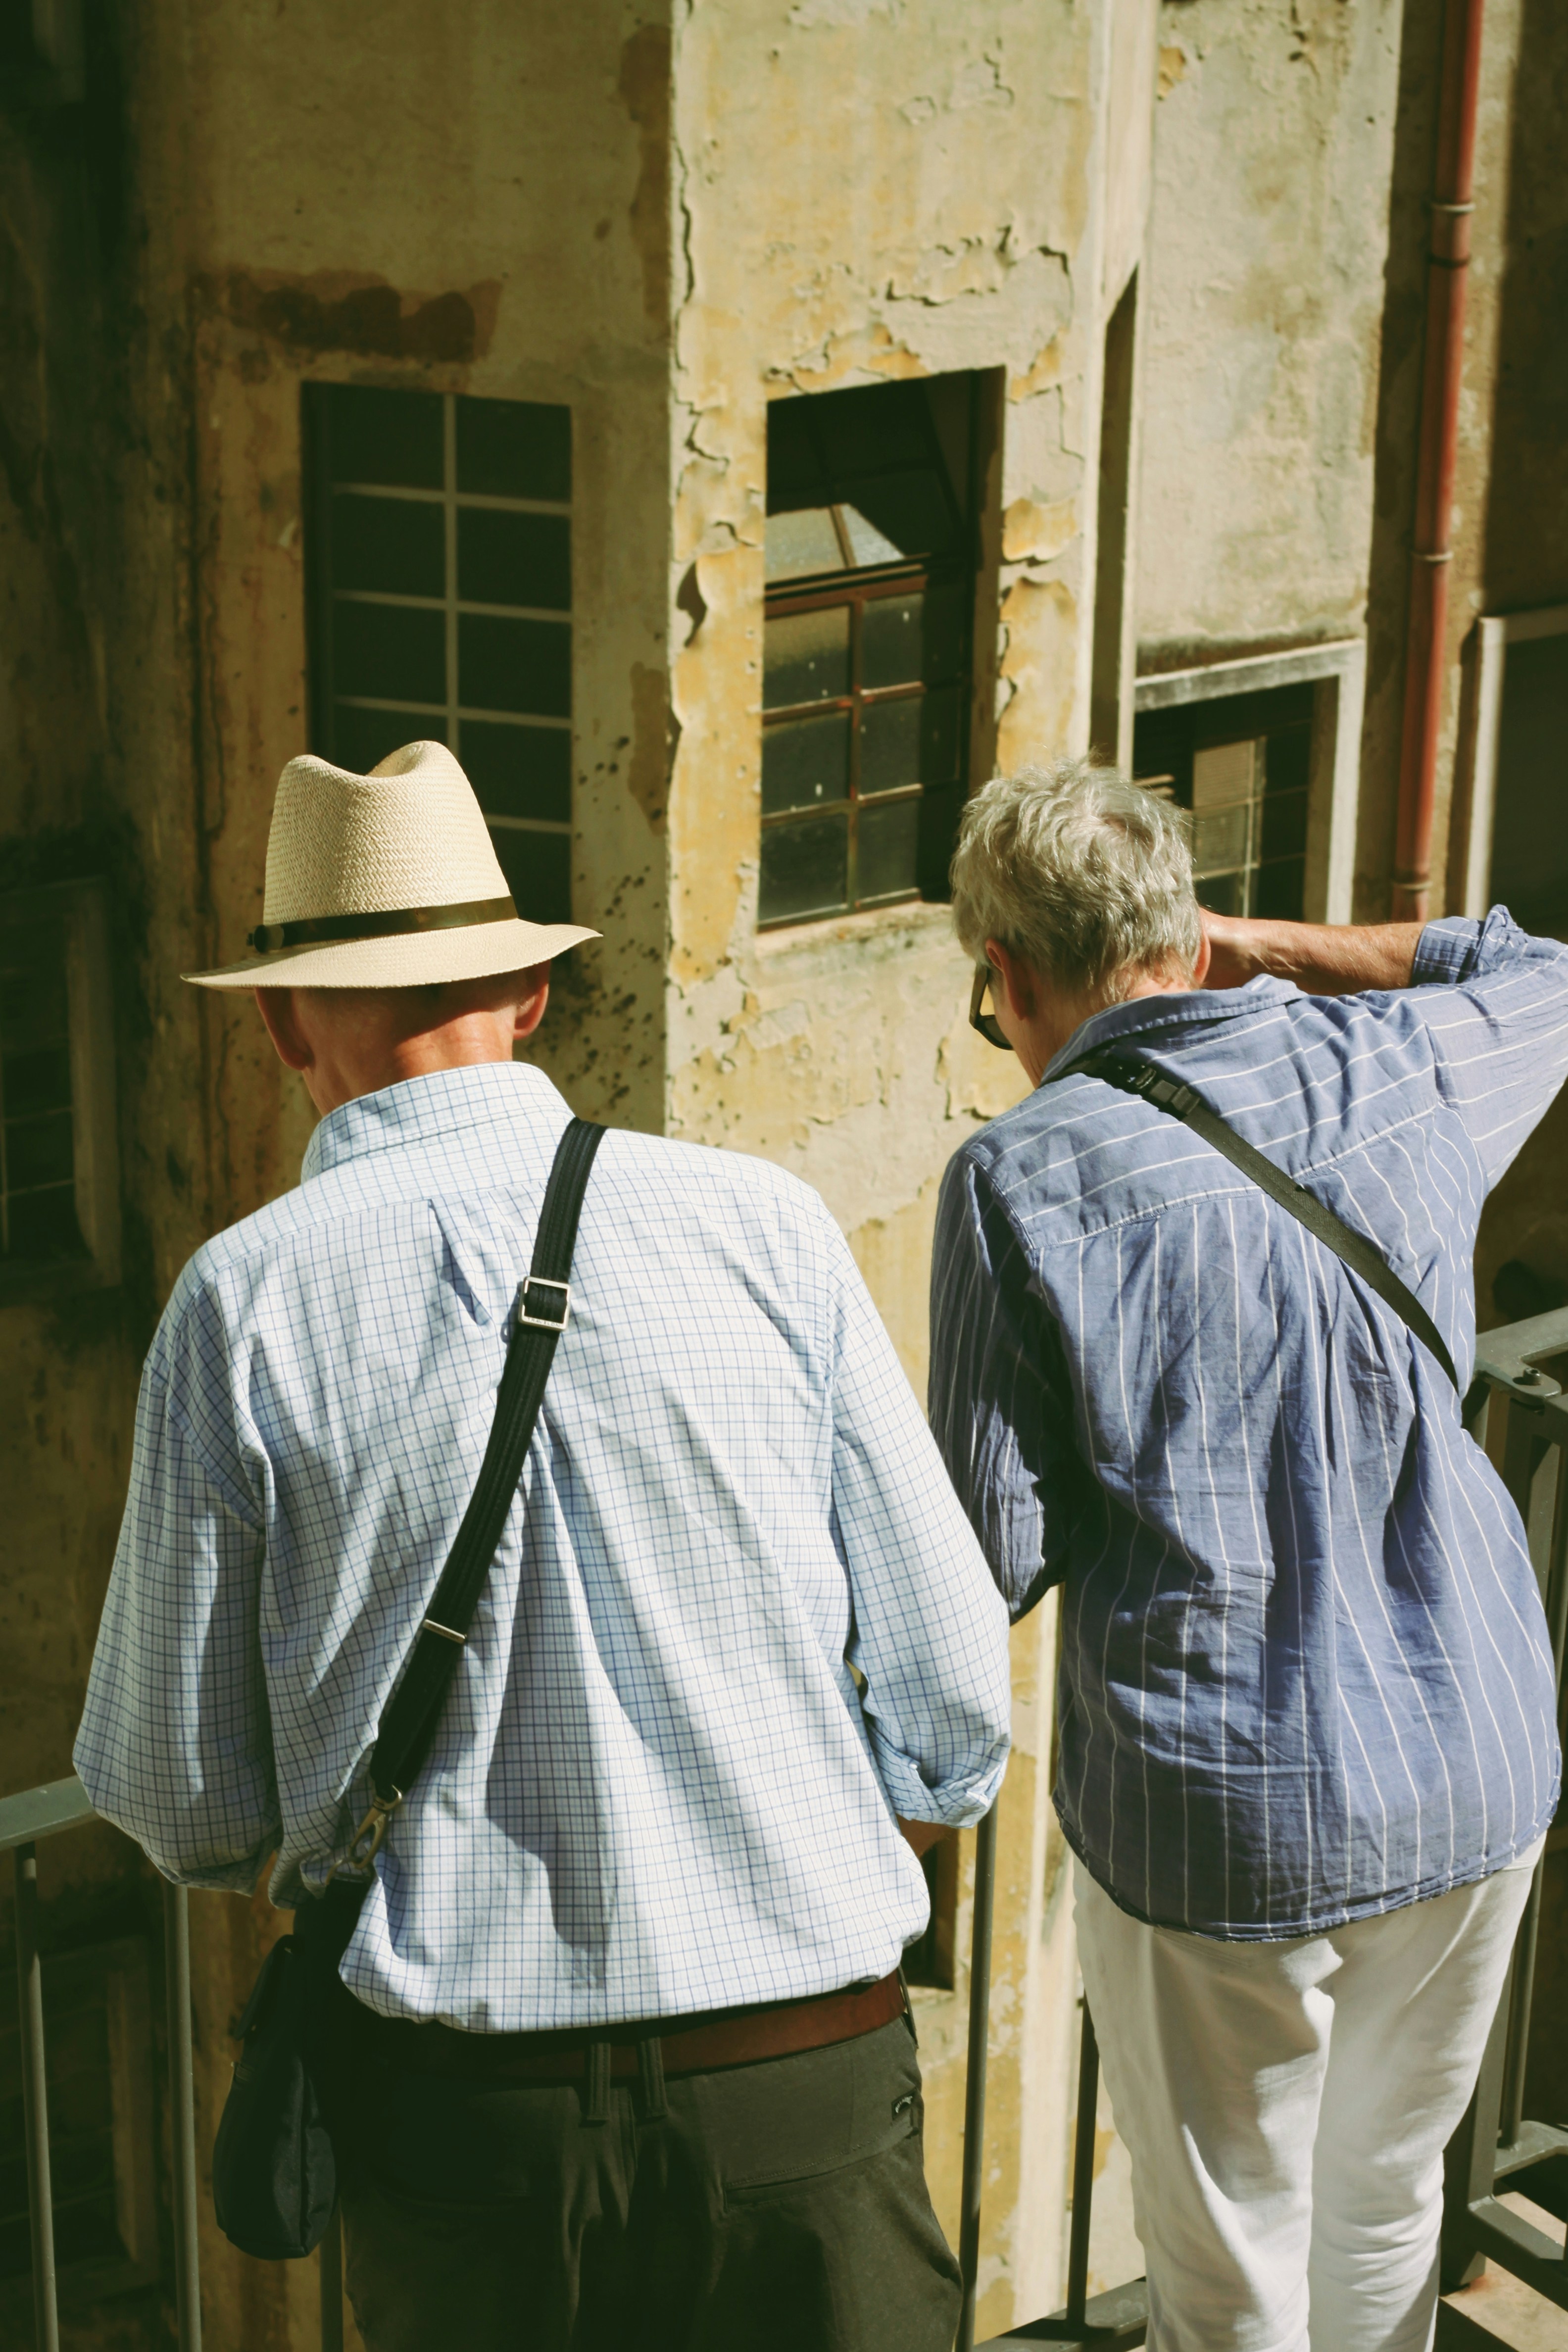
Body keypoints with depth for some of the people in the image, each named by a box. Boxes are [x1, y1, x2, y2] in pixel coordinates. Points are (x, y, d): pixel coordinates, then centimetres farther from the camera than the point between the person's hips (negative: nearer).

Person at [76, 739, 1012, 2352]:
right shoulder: (762, 1225, -4)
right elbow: (950, 1693, -1)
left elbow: (176, 1799, 0)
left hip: (462, 2100, 0)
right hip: (804, 2094, 1)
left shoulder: (243, 1302, -6)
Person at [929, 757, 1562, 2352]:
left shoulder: (1020, 1176, -14)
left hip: (1224, 1816, -4)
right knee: (1387, 2202, 26)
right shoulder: (1401, 1066, -1)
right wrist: (1275, 950, 19)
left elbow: (995, 1558, -11)